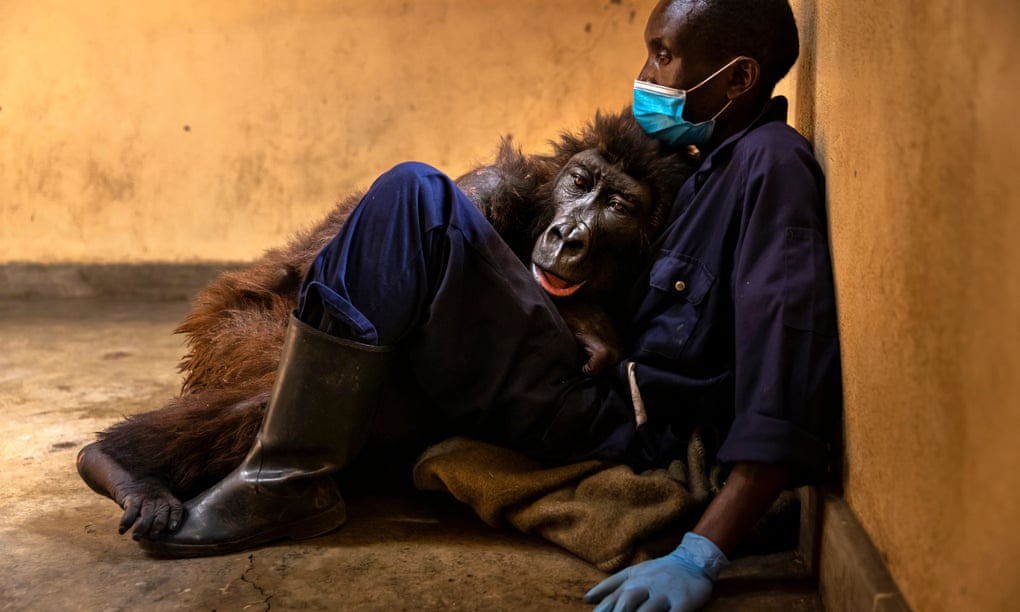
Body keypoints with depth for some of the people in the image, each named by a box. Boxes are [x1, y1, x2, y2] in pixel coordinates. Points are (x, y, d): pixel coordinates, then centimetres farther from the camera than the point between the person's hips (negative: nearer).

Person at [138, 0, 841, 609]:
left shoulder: (773, 163, -12)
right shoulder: (718, 162, 18)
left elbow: (789, 387, -24)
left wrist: (701, 555, -31)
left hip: (618, 430, -10)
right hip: (607, 396, 10)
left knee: (415, 198, -18)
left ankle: (289, 482, -14)